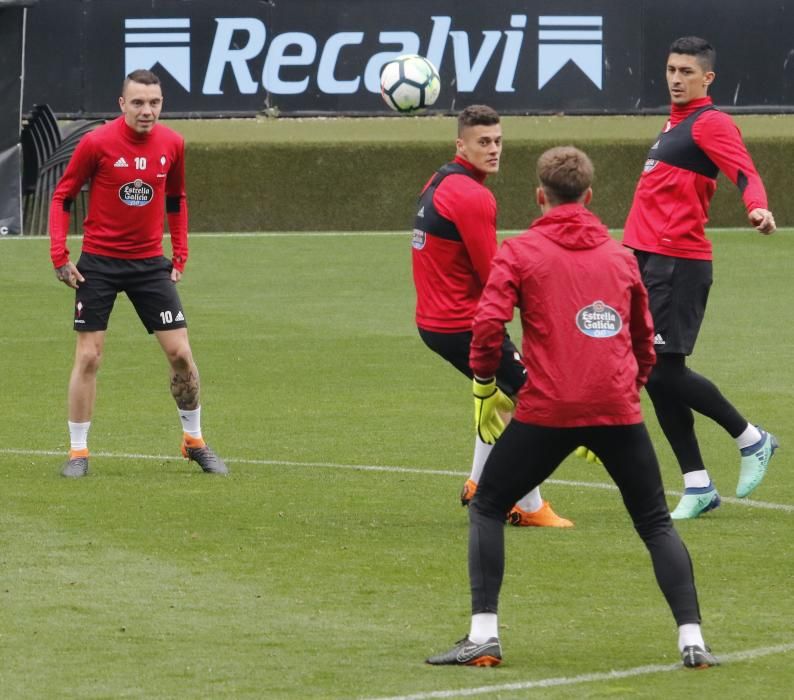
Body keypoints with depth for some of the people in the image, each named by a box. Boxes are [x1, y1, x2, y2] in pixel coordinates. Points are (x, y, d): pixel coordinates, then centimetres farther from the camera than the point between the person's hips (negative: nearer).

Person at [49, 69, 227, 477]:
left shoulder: (171, 144, -2)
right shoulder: (96, 144, -13)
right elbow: (62, 197, -3)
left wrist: (180, 255, 9)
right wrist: (59, 255, -10)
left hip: (150, 261, 3)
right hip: (98, 263, -3)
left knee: (180, 352, -1)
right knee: (88, 356, -3)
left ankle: (194, 442, 16)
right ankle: (78, 452, 7)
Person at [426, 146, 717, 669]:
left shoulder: (521, 251, 4)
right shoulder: (620, 255, 15)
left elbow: (489, 322, -8)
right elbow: (644, 338, 21)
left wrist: (484, 385, 5)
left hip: (547, 410, -2)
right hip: (619, 409, 2)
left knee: (487, 509, 14)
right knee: (656, 522, 13)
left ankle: (484, 636, 3)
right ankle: (692, 640, 2)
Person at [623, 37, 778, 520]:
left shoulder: (711, 123, -8)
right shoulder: (676, 124, 20)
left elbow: (746, 173, -23)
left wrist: (759, 208, -44)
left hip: (678, 264, -9)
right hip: (648, 262, 9)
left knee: (665, 371, -12)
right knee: (655, 376, 6)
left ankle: (751, 440, 7)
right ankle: (698, 486, 11)